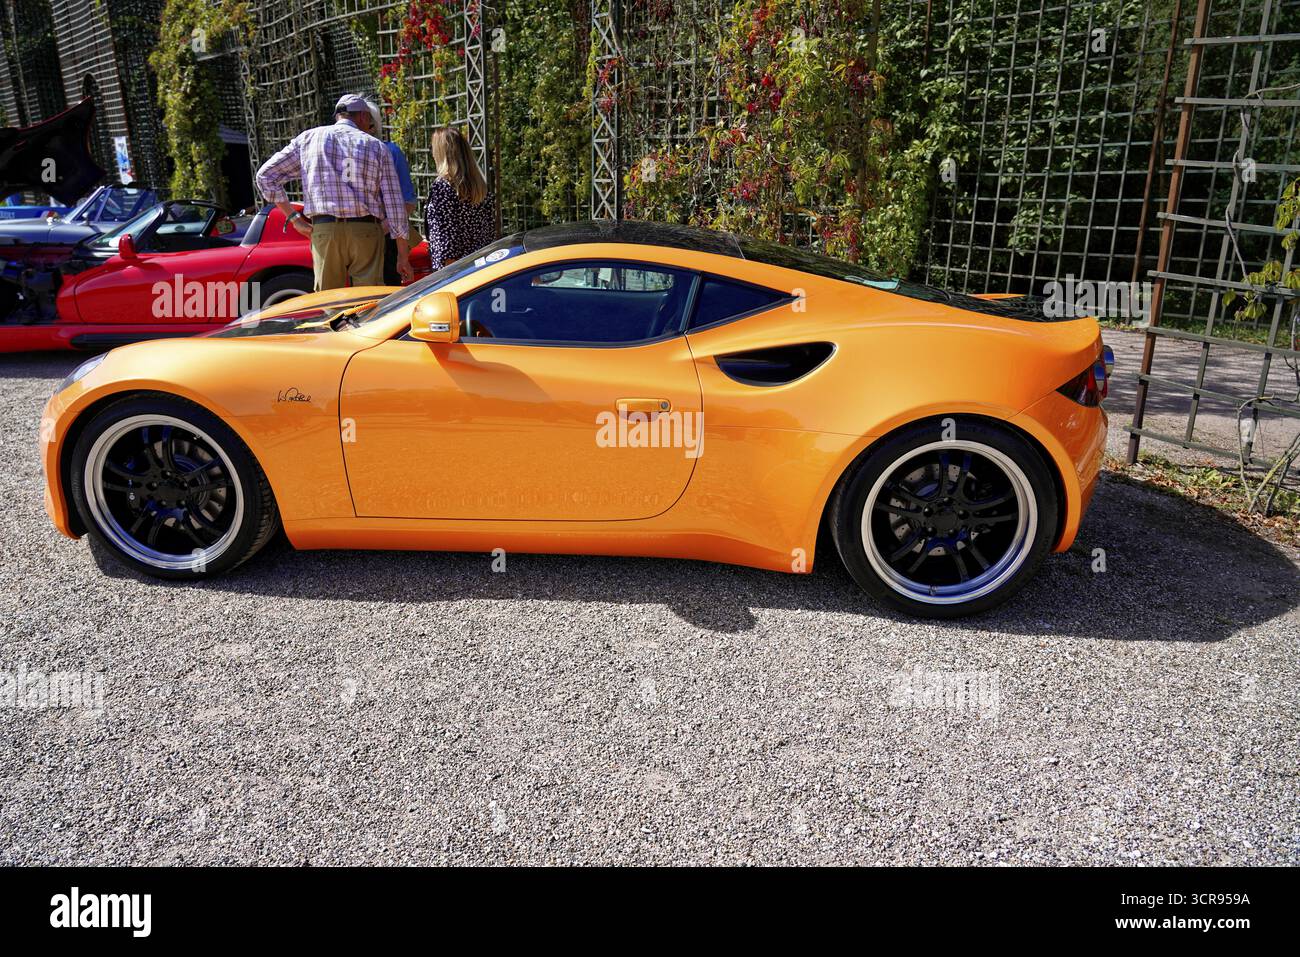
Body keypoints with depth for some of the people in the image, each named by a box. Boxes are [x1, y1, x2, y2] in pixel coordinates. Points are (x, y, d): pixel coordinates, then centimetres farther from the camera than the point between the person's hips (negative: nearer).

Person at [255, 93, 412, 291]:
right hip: (366, 232, -1)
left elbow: (265, 176, 12)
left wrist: (294, 218, 11)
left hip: (323, 231, 1)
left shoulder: (308, 139, 14)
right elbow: (395, 205, 5)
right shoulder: (377, 147, 10)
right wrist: (403, 256, 9)